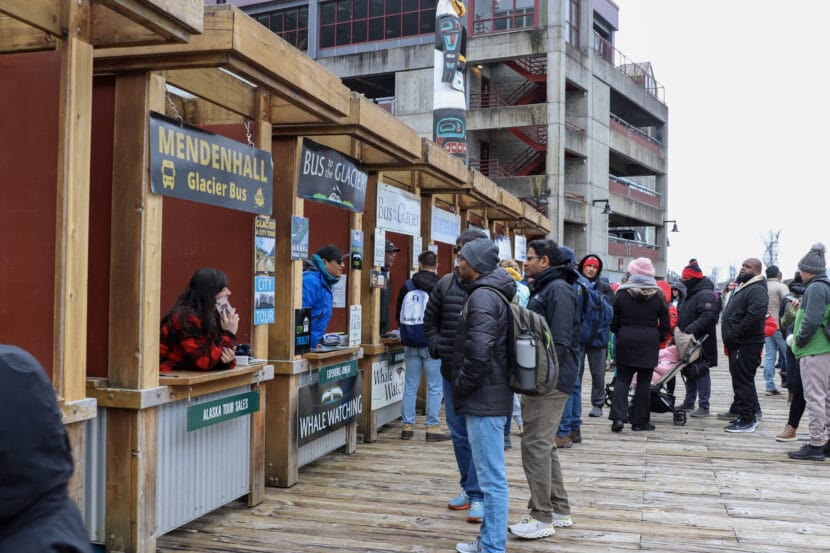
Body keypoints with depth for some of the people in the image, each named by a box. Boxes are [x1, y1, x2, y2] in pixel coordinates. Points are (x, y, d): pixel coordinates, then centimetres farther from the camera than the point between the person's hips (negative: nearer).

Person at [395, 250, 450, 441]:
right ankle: (432, 427, 3)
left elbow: (398, 315, 10)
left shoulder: (407, 286, 3)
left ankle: (407, 426, 13)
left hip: (410, 344, 4)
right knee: (435, 387, 2)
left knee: (410, 386, 11)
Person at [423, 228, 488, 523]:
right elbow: (430, 321, 16)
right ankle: (468, 487, 30)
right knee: (459, 434, 15)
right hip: (451, 372, 6)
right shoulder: (445, 284, 6)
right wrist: (437, 348, 4)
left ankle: (477, 495, 10)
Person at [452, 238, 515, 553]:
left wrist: (460, 386, -12)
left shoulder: (482, 296, -17)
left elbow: (479, 352, -26)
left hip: (484, 399, -11)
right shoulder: (493, 292, 15)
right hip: (490, 395, 11)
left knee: (492, 477, -3)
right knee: (490, 475, 17)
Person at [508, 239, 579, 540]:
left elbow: (560, 342, -21)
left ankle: (542, 518, 0)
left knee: (536, 445, -7)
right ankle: (559, 509, 26)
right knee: (544, 444, 16)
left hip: (550, 380, -10)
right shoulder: (544, 287, 18)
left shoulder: (558, 289, -13)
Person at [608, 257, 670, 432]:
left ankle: (618, 417, -5)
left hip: (626, 341, 0)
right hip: (649, 342, 0)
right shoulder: (658, 295, 0)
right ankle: (640, 421, 10)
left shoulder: (621, 293, -1)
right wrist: (658, 339, 16)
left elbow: (614, 321, 3)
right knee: (644, 381, 6)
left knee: (622, 379, 8)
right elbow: (665, 324, 3)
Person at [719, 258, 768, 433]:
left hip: (747, 345, -10)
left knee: (743, 380, -9)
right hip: (737, 344, 10)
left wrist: (733, 334, -22)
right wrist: (728, 337, 18)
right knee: (740, 379, 19)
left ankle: (747, 420, -5)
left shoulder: (757, 290, -14)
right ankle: (738, 410, 30)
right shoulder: (740, 287, 20)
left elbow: (755, 316, -27)